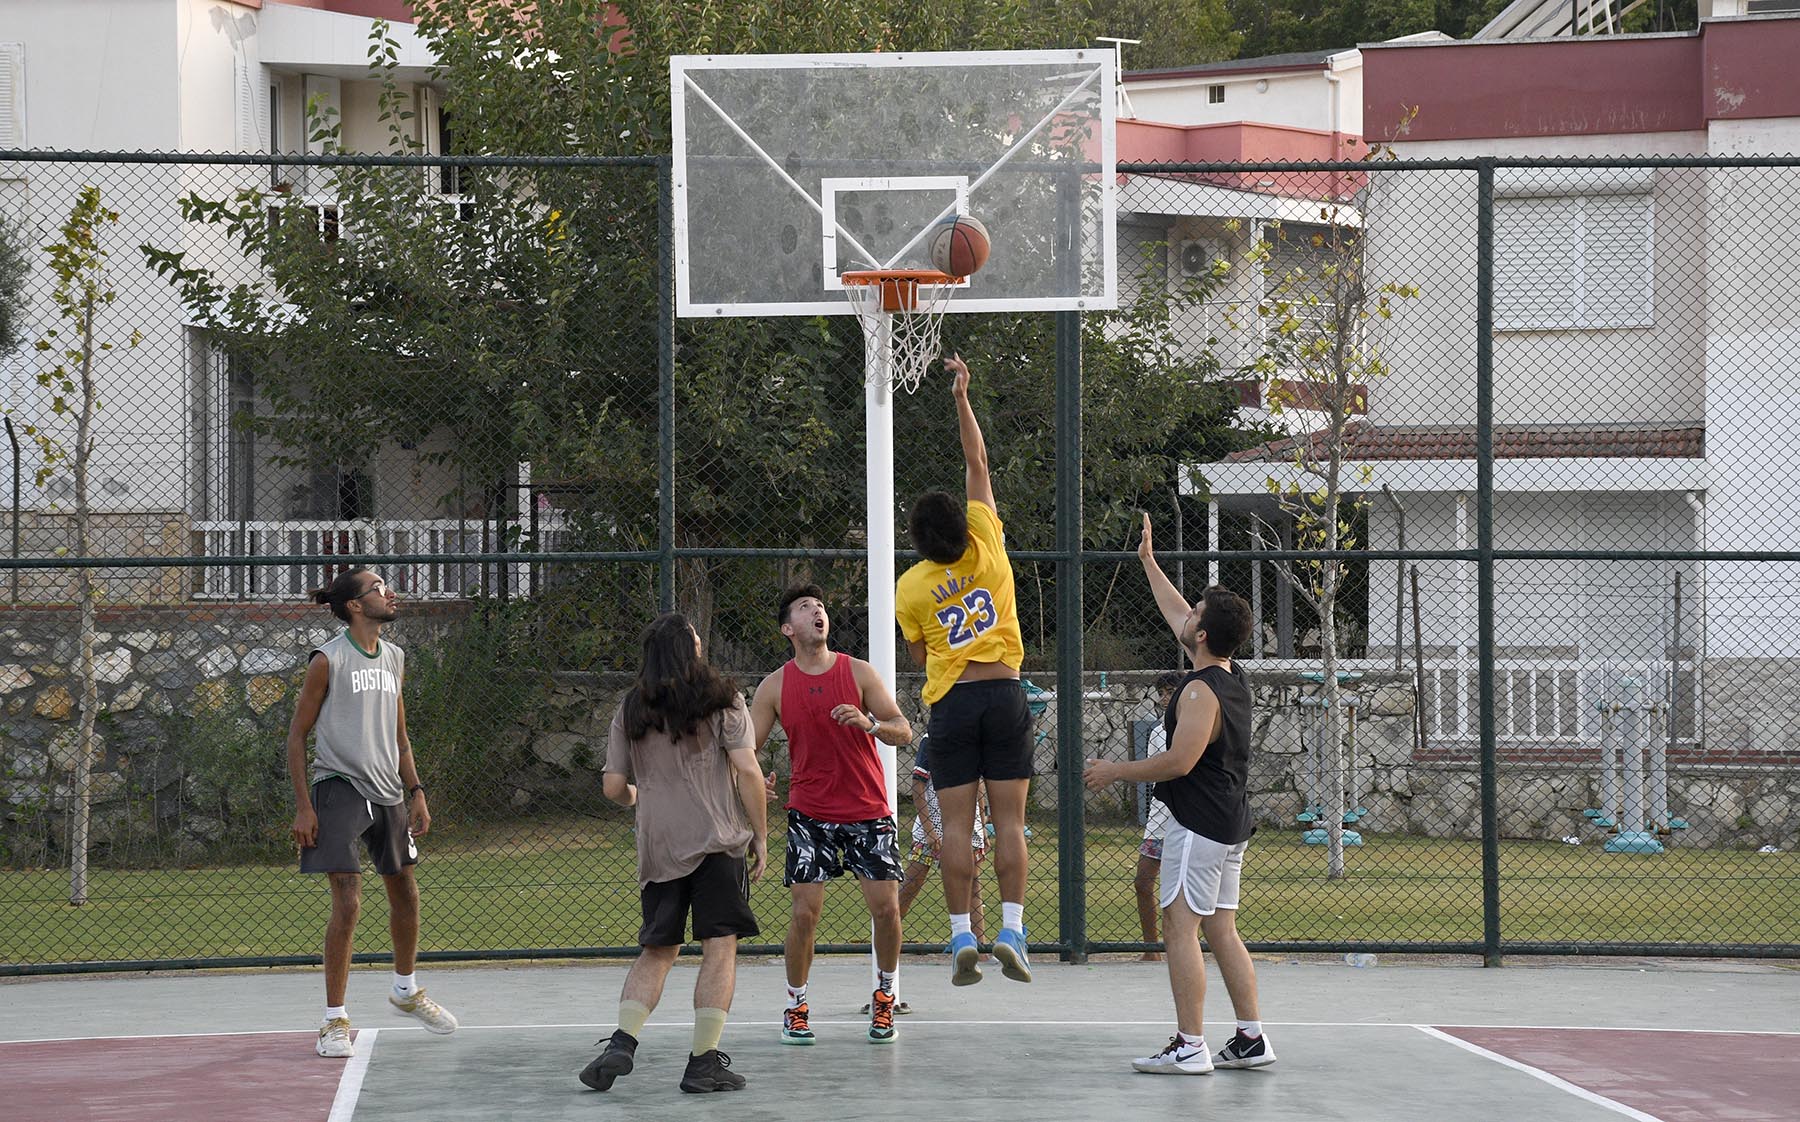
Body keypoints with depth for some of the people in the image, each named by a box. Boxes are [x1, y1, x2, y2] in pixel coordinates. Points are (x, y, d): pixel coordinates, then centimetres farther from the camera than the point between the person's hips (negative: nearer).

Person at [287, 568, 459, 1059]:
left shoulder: (394, 659, 10)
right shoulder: (328, 660, -9)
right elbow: (297, 734, -6)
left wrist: (416, 792, 13)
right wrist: (303, 806, -11)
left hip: (388, 792, 7)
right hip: (339, 786, -7)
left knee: (405, 892, 16)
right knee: (347, 901, -13)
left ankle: (407, 990, 39)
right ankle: (335, 1020, -5)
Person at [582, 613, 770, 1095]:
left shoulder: (630, 711, 8)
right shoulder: (722, 702, -1)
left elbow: (613, 787, 8)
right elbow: (747, 770, -8)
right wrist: (760, 835, 0)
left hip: (657, 847, 4)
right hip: (716, 839, -3)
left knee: (656, 952, 12)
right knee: (720, 947, -1)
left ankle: (622, 1042, -5)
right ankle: (705, 1061, -6)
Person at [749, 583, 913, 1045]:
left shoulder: (859, 673, -2)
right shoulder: (775, 687, 0)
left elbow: (903, 731, -4)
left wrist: (870, 723, -24)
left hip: (868, 811, 0)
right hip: (810, 812, 0)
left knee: (886, 907, -7)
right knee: (804, 911, -9)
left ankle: (884, 996, 16)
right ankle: (796, 1008, 6)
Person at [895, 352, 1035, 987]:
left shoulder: (910, 588, 0)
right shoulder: (986, 549, -1)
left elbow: (921, 656, 11)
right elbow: (977, 465, 5)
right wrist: (961, 399, 7)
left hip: (950, 701, 0)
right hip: (1005, 695, 0)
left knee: (956, 824, -1)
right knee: (1009, 821, -1)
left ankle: (962, 939, -5)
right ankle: (1011, 929, -8)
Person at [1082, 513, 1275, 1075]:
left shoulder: (1201, 691, -17)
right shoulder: (1234, 680, 10)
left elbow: (1180, 761, -23)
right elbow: (1175, 612, 24)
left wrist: (1116, 771, -10)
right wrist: (1148, 560, 33)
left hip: (1199, 823, -10)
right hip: (1231, 823, 10)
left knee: (1180, 927, -8)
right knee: (1221, 930, 12)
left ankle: (1189, 1046, -10)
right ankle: (1251, 1040, 11)